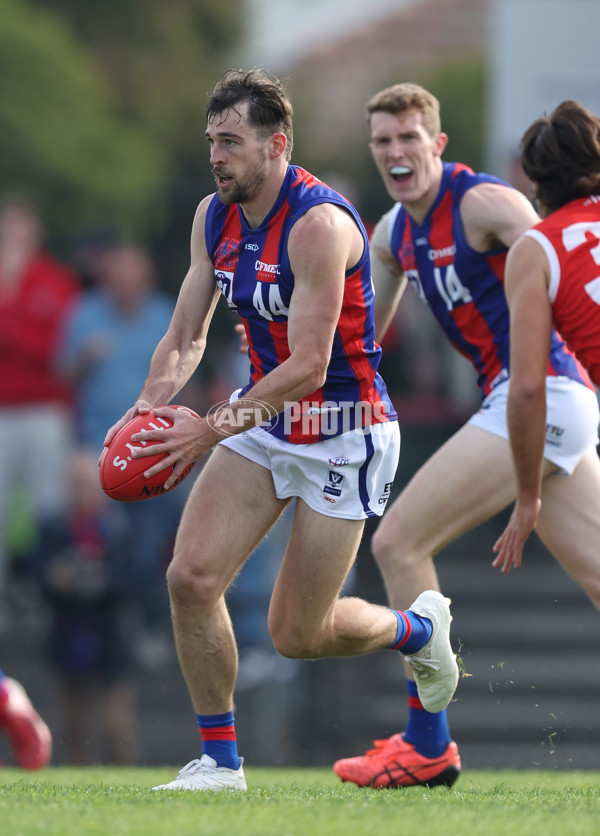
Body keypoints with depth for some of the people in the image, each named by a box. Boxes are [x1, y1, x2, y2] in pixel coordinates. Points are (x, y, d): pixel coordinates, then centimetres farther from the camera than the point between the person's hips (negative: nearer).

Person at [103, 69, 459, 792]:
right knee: (191, 576, -11)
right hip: (264, 419, 7)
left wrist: (211, 429, -30)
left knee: (297, 636, 0)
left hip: (342, 434, -7)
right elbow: (185, 337, 8)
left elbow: (308, 367, -26)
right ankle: (220, 762, 2)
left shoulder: (320, 223, -24)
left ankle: (419, 629, 31)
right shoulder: (213, 216, 1)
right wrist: (147, 409, -10)